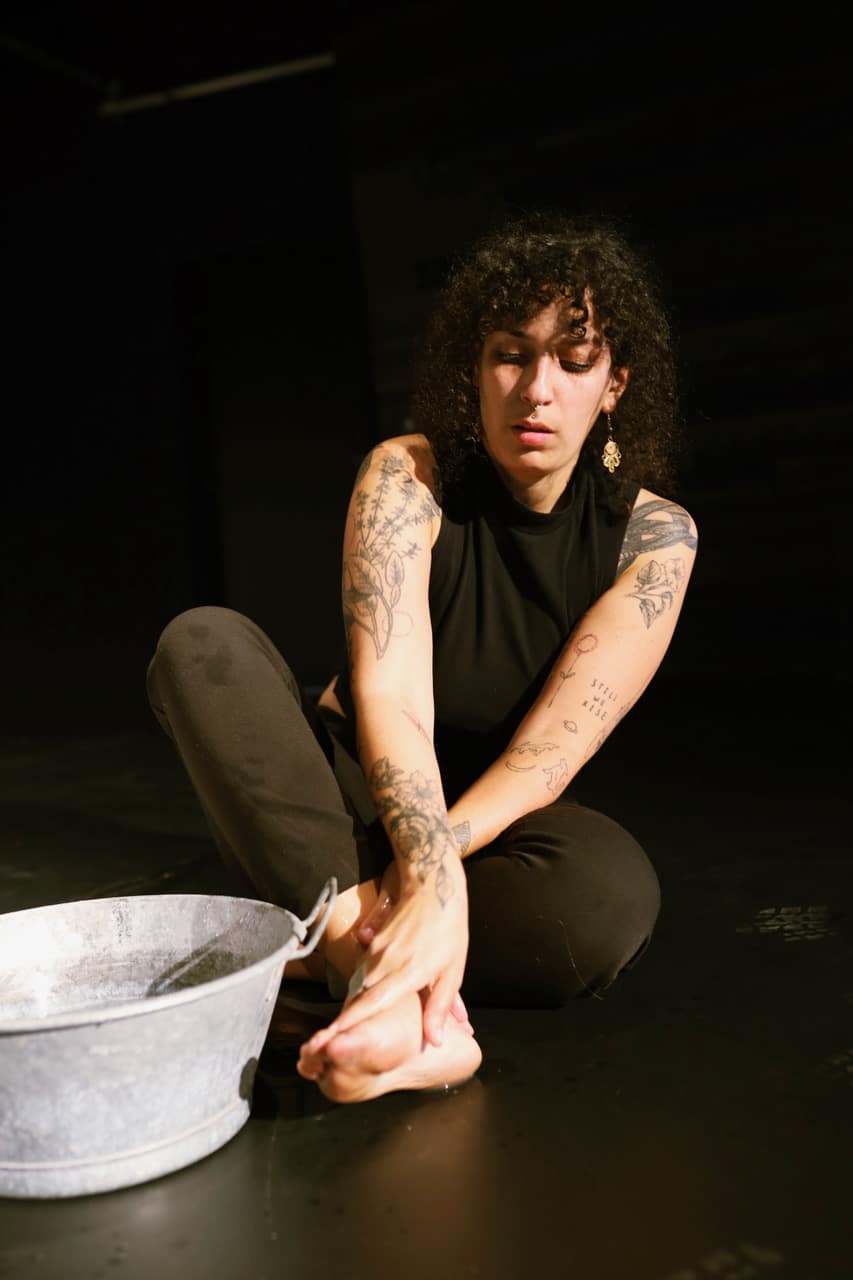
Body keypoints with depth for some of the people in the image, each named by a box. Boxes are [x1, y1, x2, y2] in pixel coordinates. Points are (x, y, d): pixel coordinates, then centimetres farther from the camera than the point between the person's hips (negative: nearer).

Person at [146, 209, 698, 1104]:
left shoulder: (652, 533, -11)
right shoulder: (410, 475, -13)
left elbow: (550, 754, -20)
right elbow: (389, 698, -26)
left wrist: (405, 887, -33)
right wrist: (432, 873, -44)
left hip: (497, 823, 0)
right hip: (352, 795, 1)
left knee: (612, 895, -36)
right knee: (203, 644, -27)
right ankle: (389, 987, -40)